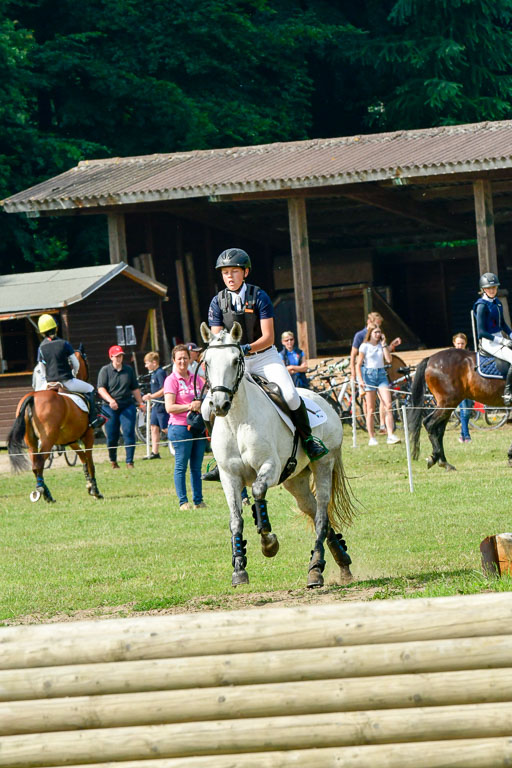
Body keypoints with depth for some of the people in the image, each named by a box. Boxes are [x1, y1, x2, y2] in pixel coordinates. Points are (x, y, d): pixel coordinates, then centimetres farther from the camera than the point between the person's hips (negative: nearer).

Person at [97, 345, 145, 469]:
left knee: (129, 433, -9)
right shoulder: (105, 370, 0)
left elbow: (135, 389, 19)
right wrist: (110, 400, -23)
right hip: (110, 408, -2)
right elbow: (101, 389, -8)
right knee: (112, 436, 2)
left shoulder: (129, 370, 11)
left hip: (127, 406, 2)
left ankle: (130, 461, -5)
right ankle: (113, 461, 21)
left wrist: (141, 403, 18)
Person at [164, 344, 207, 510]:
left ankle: (198, 500, 14)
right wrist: (190, 406, -20)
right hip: (180, 427, -5)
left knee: (196, 467, 9)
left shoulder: (196, 379, 13)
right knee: (181, 466, -2)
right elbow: (169, 407, -12)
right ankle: (183, 501, 1)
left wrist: (202, 406, -1)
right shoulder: (171, 380, -4)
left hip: (198, 426, 5)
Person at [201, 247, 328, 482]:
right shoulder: (218, 302, -1)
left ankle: (307, 438, -2)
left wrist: (248, 348, -32)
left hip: (264, 356, -3)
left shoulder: (259, 297, -9)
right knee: (208, 407, -12)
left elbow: (268, 337, -14)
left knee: (290, 396, -26)